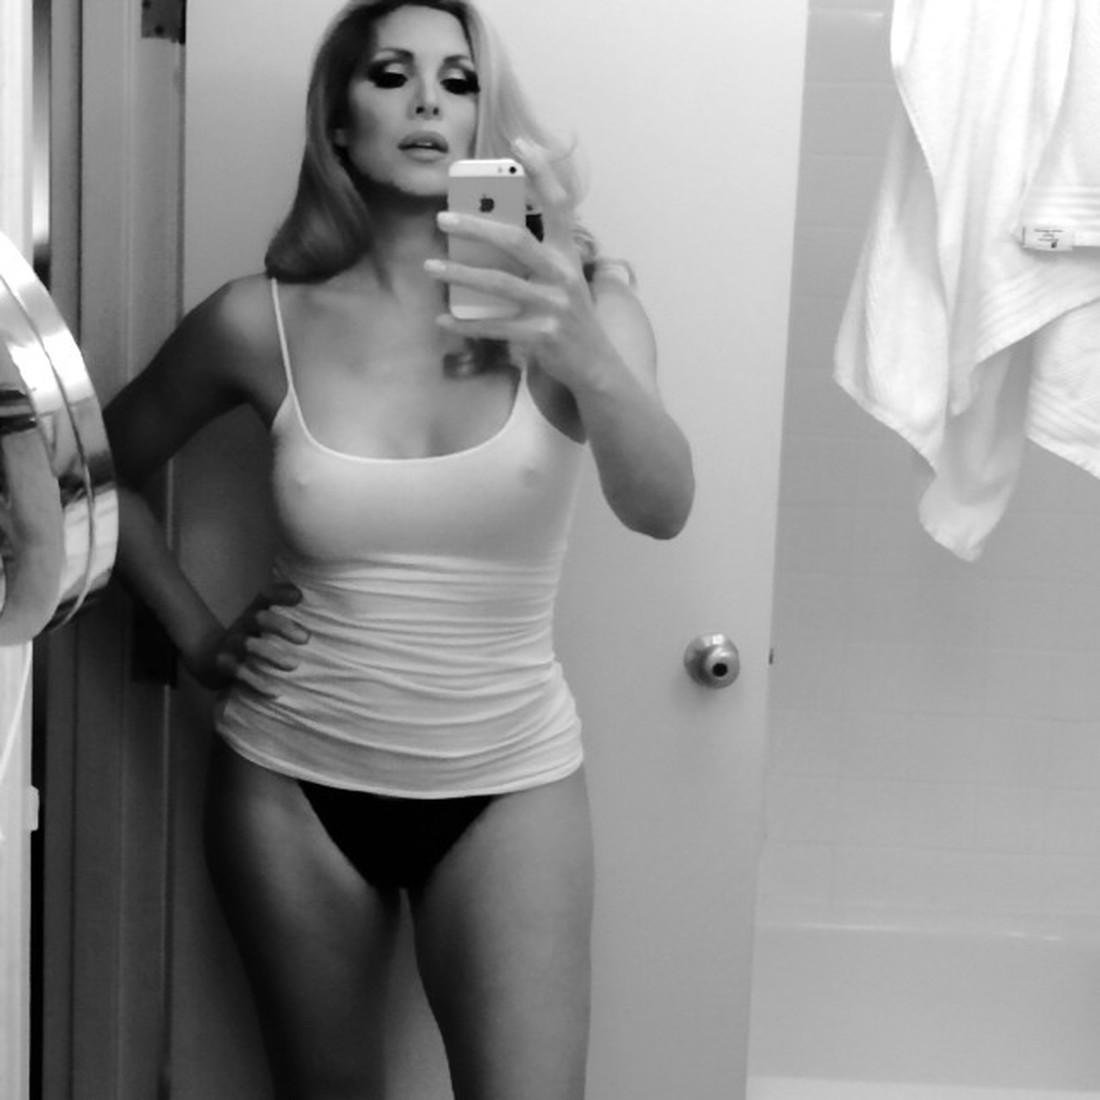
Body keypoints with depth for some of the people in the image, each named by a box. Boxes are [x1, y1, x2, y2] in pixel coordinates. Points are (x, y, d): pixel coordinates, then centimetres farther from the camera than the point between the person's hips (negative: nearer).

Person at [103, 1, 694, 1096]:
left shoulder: (575, 299, -8)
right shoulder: (263, 322, -5)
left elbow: (661, 508, -25)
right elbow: (103, 467, 12)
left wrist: (586, 358, -43)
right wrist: (196, 635, 3)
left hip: (508, 781, -1)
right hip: (293, 780, 1)